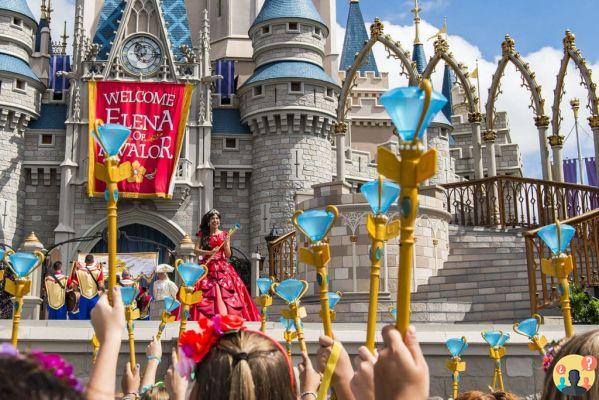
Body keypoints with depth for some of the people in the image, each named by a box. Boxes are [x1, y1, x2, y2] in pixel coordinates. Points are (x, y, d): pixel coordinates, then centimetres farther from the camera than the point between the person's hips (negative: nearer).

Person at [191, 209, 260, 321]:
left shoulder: (225, 235, 10)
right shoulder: (203, 235, 9)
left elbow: (228, 255, 7)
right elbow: (196, 250, 0)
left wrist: (226, 245, -11)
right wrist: (210, 252, -14)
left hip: (222, 268, 1)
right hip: (207, 268, -1)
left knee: (225, 293, -11)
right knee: (207, 294, -13)